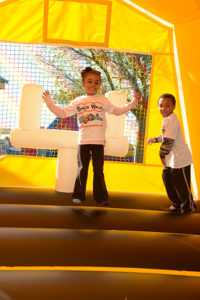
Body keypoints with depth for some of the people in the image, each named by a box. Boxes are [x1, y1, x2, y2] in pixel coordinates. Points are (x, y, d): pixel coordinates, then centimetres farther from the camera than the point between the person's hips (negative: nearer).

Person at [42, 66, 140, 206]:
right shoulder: (78, 102, 10)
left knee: (98, 170, 2)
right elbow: (62, 113, 12)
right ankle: (78, 195, 14)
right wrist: (49, 102, 6)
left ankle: (101, 197, 8)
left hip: (98, 142, -1)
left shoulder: (102, 100, 9)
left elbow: (117, 110, 13)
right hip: (83, 141, 1)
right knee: (82, 169, 4)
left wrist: (133, 102, 10)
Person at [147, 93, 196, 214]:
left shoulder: (172, 119, -21)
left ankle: (189, 208, 18)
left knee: (181, 185, -1)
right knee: (167, 179, 18)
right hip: (172, 159, 10)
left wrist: (162, 154, -19)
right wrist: (156, 139, 22)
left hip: (180, 158, -10)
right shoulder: (166, 119, 11)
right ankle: (178, 204, 35)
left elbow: (169, 140, -25)